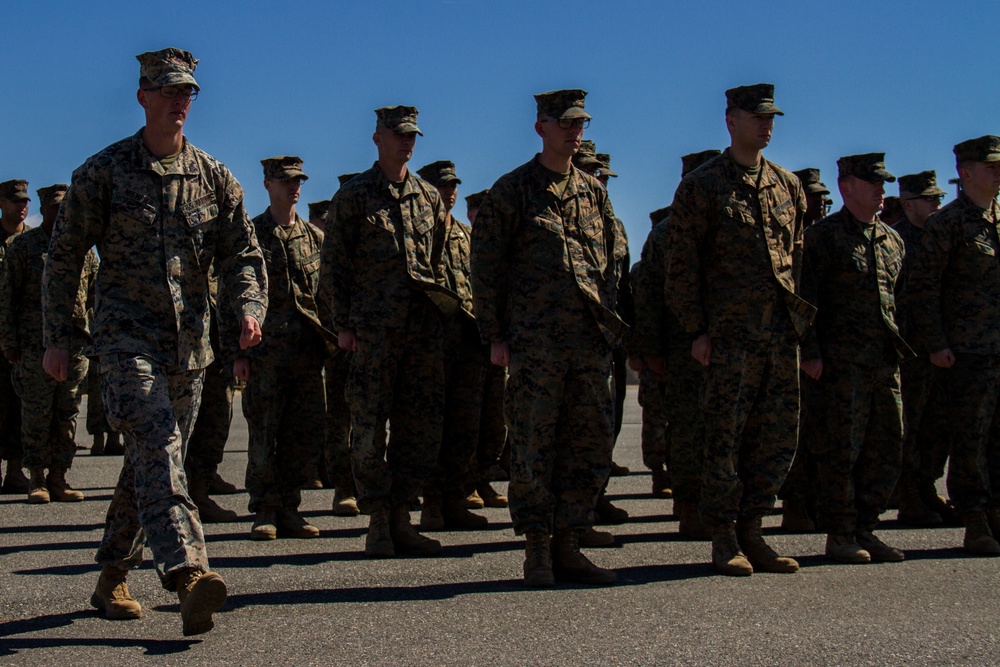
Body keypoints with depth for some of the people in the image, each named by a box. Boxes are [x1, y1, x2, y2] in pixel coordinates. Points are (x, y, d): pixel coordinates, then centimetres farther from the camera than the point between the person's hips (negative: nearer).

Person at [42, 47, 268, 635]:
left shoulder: (215, 178, 10)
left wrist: (249, 308, -12)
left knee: (152, 460, 11)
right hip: (127, 338, -4)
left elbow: (242, 253, 9)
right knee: (157, 448, -22)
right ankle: (189, 576, -35)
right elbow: (64, 257, 5)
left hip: (191, 345, 4)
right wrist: (57, 338, 1)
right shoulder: (103, 172, 1)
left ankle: (112, 579, 26)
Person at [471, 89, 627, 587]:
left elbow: (616, 255, 22)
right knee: (534, 447, -2)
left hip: (591, 341, 5)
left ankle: (567, 547, 14)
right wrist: (495, 336, -5)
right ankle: (537, 551, 7)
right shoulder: (512, 190, 1)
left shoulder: (593, 191, 16)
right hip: (534, 342, -5)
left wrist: (609, 319, 12)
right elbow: (485, 266, 0)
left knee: (592, 443, 5)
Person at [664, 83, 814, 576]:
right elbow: (681, 264, -3)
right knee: (727, 435, -2)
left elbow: (800, 258, 19)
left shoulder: (788, 186, 15)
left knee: (779, 435, 6)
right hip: (730, 332, -5)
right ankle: (723, 538, 9)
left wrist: (805, 322, 11)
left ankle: (750, 530, 18)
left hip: (784, 332, 5)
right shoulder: (701, 186, 0)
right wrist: (696, 330, -8)